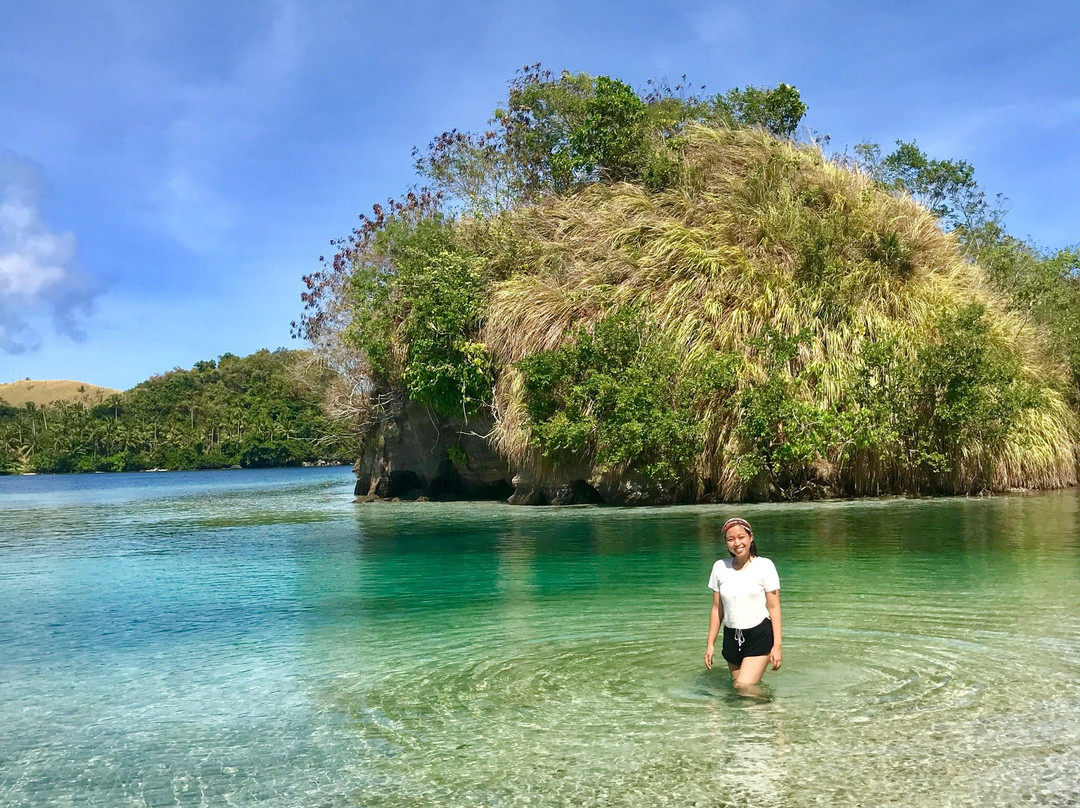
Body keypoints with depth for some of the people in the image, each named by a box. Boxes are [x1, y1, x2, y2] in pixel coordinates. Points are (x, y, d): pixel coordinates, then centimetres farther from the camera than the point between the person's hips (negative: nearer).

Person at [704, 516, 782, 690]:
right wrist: (710, 644, 7)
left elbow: (774, 607, -5)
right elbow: (717, 608, 8)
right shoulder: (720, 567, 3)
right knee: (737, 688, 3)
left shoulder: (764, 566, -6)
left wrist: (777, 645, -9)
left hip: (760, 636, -4)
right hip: (732, 638, 4)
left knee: (744, 687, -14)